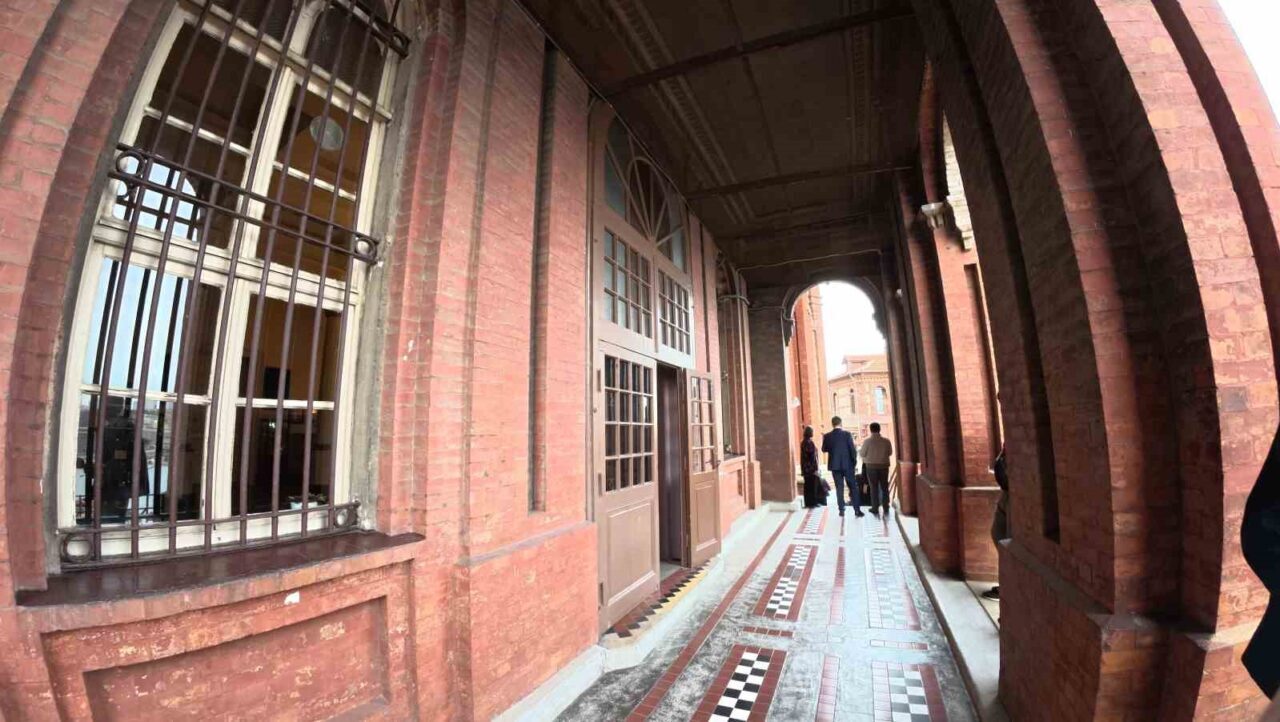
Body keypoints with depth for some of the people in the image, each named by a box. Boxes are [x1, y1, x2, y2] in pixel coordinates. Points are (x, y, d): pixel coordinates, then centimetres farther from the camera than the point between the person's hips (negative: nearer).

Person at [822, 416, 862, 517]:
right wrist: (854, 462, 4)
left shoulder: (827, 436, -3)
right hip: (847, 464, -1)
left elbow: (824, 450, 6)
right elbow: (852, 449, -8)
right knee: (853, 487, 8)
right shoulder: (847, 434, -8)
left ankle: (841, 510, 8)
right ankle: (857, 509, 7)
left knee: (839, 488, 7)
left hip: (835, 465, 1)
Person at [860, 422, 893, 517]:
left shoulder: (867, 441, -13)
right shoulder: (886, 441, -6)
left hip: (871, 466, -2)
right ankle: (886, 509, 16)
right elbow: (890, 453, 7)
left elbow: (863, 454, -4)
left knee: (874, 488, 6)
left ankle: (875, 509, 7)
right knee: (884, 487, 12)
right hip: (884, 466, 2)